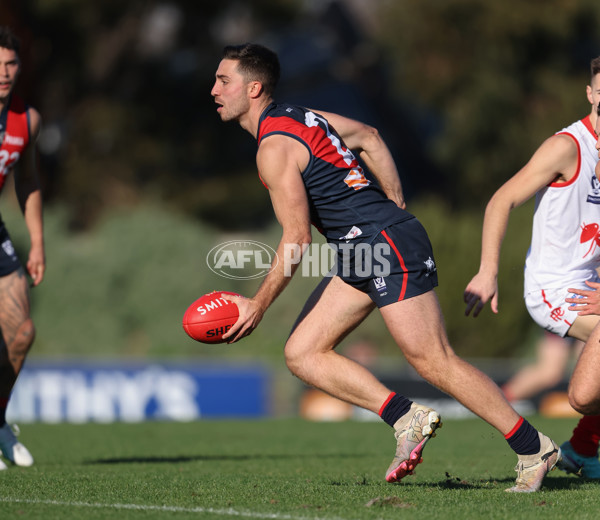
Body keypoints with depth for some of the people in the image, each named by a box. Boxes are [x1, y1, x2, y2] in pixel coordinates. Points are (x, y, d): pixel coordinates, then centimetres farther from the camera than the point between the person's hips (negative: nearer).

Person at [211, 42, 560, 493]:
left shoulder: (274, 148, -14)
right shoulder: (300, 117, 15)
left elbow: (297, 240, -16)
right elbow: (368, 136, 27)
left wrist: (258, 305, -7)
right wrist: (396, 209, 26)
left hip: (386, 243, -10)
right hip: (362, 255, 10)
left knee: (434, 361, -10)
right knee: (302, 354, 3)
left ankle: (534, 448, -4)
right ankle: (406, 417, -3)